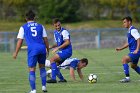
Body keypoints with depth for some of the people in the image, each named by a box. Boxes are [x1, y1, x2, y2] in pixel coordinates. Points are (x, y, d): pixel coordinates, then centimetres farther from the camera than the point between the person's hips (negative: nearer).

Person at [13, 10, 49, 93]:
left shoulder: (23, 27, 10)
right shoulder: (40, 26, 16)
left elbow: (20, 41, 5)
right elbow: (45, 39, 13)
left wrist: (16, 53, 9)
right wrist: (48, 50, 23)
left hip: (32, 50, -3)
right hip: (42, 48, 3)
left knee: (32, 70, 1)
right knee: (42, 67, 20)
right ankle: (44, 86, 14)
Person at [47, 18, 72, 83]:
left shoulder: (64, 32, -14)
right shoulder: (55, 32, 12)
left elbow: (67, 42, -24)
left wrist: (57, 48, -24)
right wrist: (51, 47, 3)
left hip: (66, 51, -9)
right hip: (62, 51, 9)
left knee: (52, 59, -21)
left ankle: (53, 78, -24)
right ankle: (62, 79, 23)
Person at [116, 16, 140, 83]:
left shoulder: (133, 30, -14)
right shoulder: (129, 31, 18)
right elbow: (128, 43, 25)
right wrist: (121, 48, 17)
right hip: (133, 52, 11)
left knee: (124, 59, -22)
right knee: (133, 66, 24)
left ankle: (127, 77, -21)